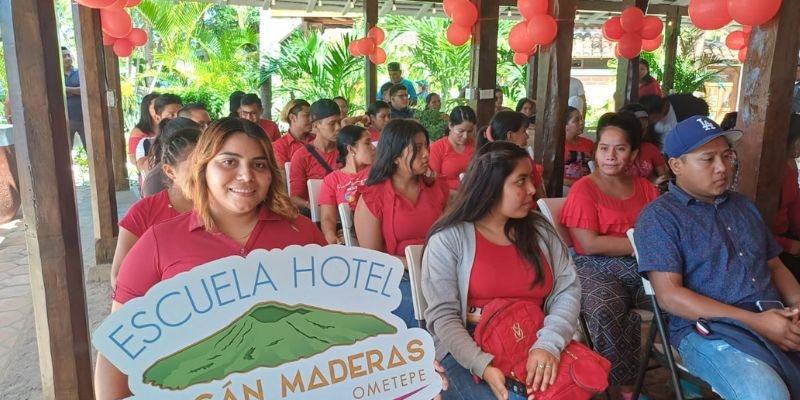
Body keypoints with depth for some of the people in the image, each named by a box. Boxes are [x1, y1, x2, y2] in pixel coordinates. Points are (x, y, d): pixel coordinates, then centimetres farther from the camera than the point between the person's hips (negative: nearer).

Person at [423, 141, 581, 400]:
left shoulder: (540, 230, 9)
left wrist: (548, 344, -16)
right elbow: (443, 316, -10)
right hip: (468, 350, -4)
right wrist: (483, 366, -23)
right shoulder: (448, 239, -5)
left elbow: (567, 290, 2)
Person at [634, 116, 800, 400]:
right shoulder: (659, 216, -4)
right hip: (709, 331, -6)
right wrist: (755, 321, -16)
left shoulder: (744, 206, 19)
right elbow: (669, 295, -12)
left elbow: (775, 267, 22)